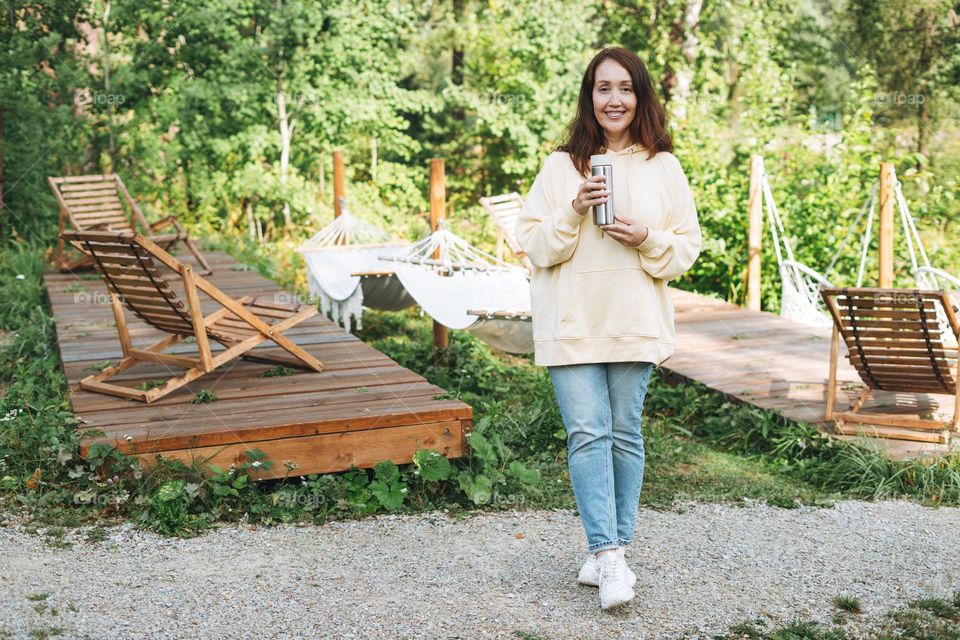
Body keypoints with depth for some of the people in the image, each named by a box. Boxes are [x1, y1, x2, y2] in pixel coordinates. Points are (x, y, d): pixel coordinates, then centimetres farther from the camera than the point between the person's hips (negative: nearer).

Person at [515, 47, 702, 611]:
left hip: (636, 323, 1)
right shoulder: (561, 166, 5)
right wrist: (573, 214, -15)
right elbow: (533, 244, 2)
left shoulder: (664, 167, 6)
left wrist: (649, 241, -13)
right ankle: (608, 555, -7)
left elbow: (688, 247, 6)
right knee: (587, 433, -8)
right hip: (572, 323, -1)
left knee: (625, 434, 6)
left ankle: (612, 551, 18)